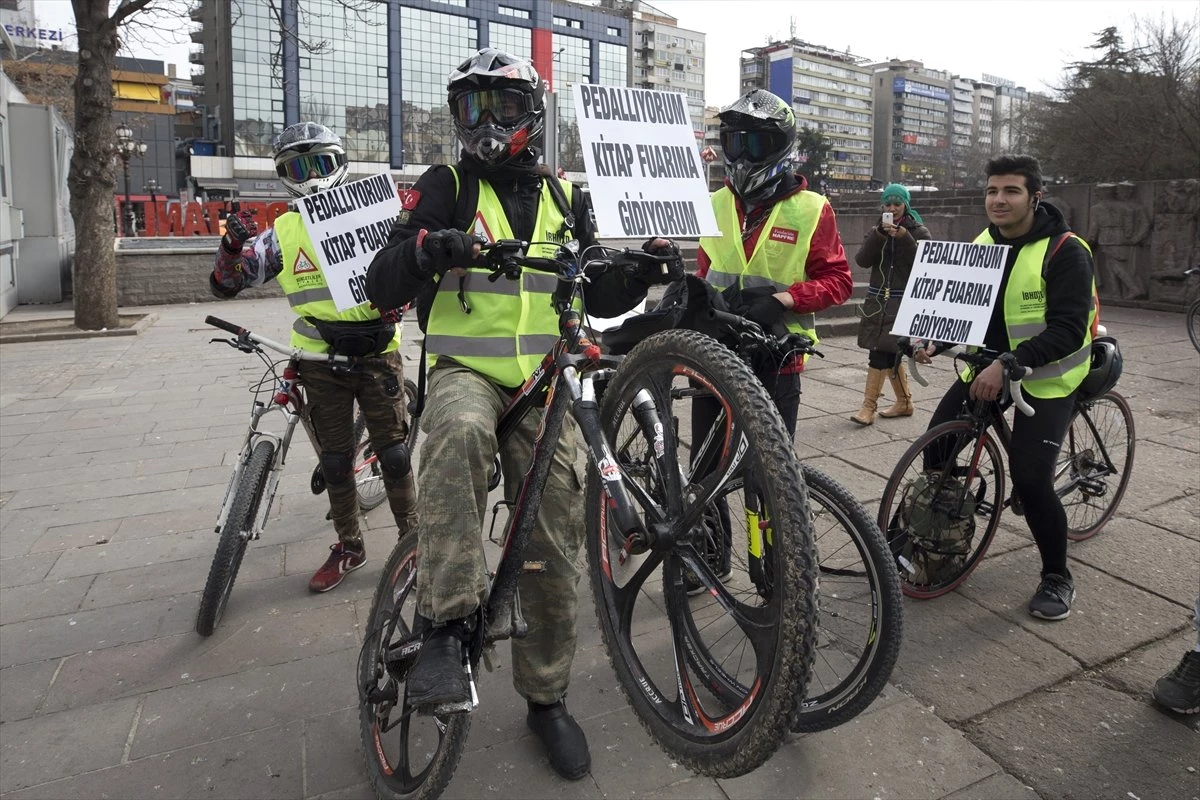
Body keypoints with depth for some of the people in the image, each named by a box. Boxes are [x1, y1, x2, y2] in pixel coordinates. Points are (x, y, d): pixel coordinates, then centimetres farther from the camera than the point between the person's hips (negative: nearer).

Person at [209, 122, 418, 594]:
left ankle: (412, 536, 18)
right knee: (334, 461, 9)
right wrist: (232, 245, -19)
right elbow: (225, 285, 2)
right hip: (321, 362, 2)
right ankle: (348, 547, 25)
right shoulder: (282, 233, 5)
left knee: (393, 453, 2)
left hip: (378, 353, -2)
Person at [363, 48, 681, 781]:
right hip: (464, 371, -2)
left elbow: (598, 297, 17)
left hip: (543, 386, 3)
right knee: (459, 434, -40)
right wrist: (425, 246, -26)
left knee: (555, 544, 1)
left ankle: (547, 697, 21)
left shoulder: (564, 198, 13)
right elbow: (382, 289, -5)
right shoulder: (445, 189, 3)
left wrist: (643, 269, -3)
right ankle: (449, 630, -31)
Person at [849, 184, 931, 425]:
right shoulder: (876, 231, 12)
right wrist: (879, 235, -16)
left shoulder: (919, 231, 2)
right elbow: (862, 260, -4)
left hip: (903, 302, -5)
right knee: (889, 353, 10)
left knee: (880, 352, -13)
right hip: (878, 299, 5)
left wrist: (904, 238, -21)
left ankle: (869, 406, -10)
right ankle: (904, 402, 24)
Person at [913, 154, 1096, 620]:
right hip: (989, 368, 6)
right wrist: (934, 341, -12)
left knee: (1030, 478, -15)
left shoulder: (1064, 251, -17)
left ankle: (1057, 578, 8)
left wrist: (1008, 364, -36)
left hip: (1046, 378, -6)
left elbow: (1068, 331, -24)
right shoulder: (981, 245, 4)